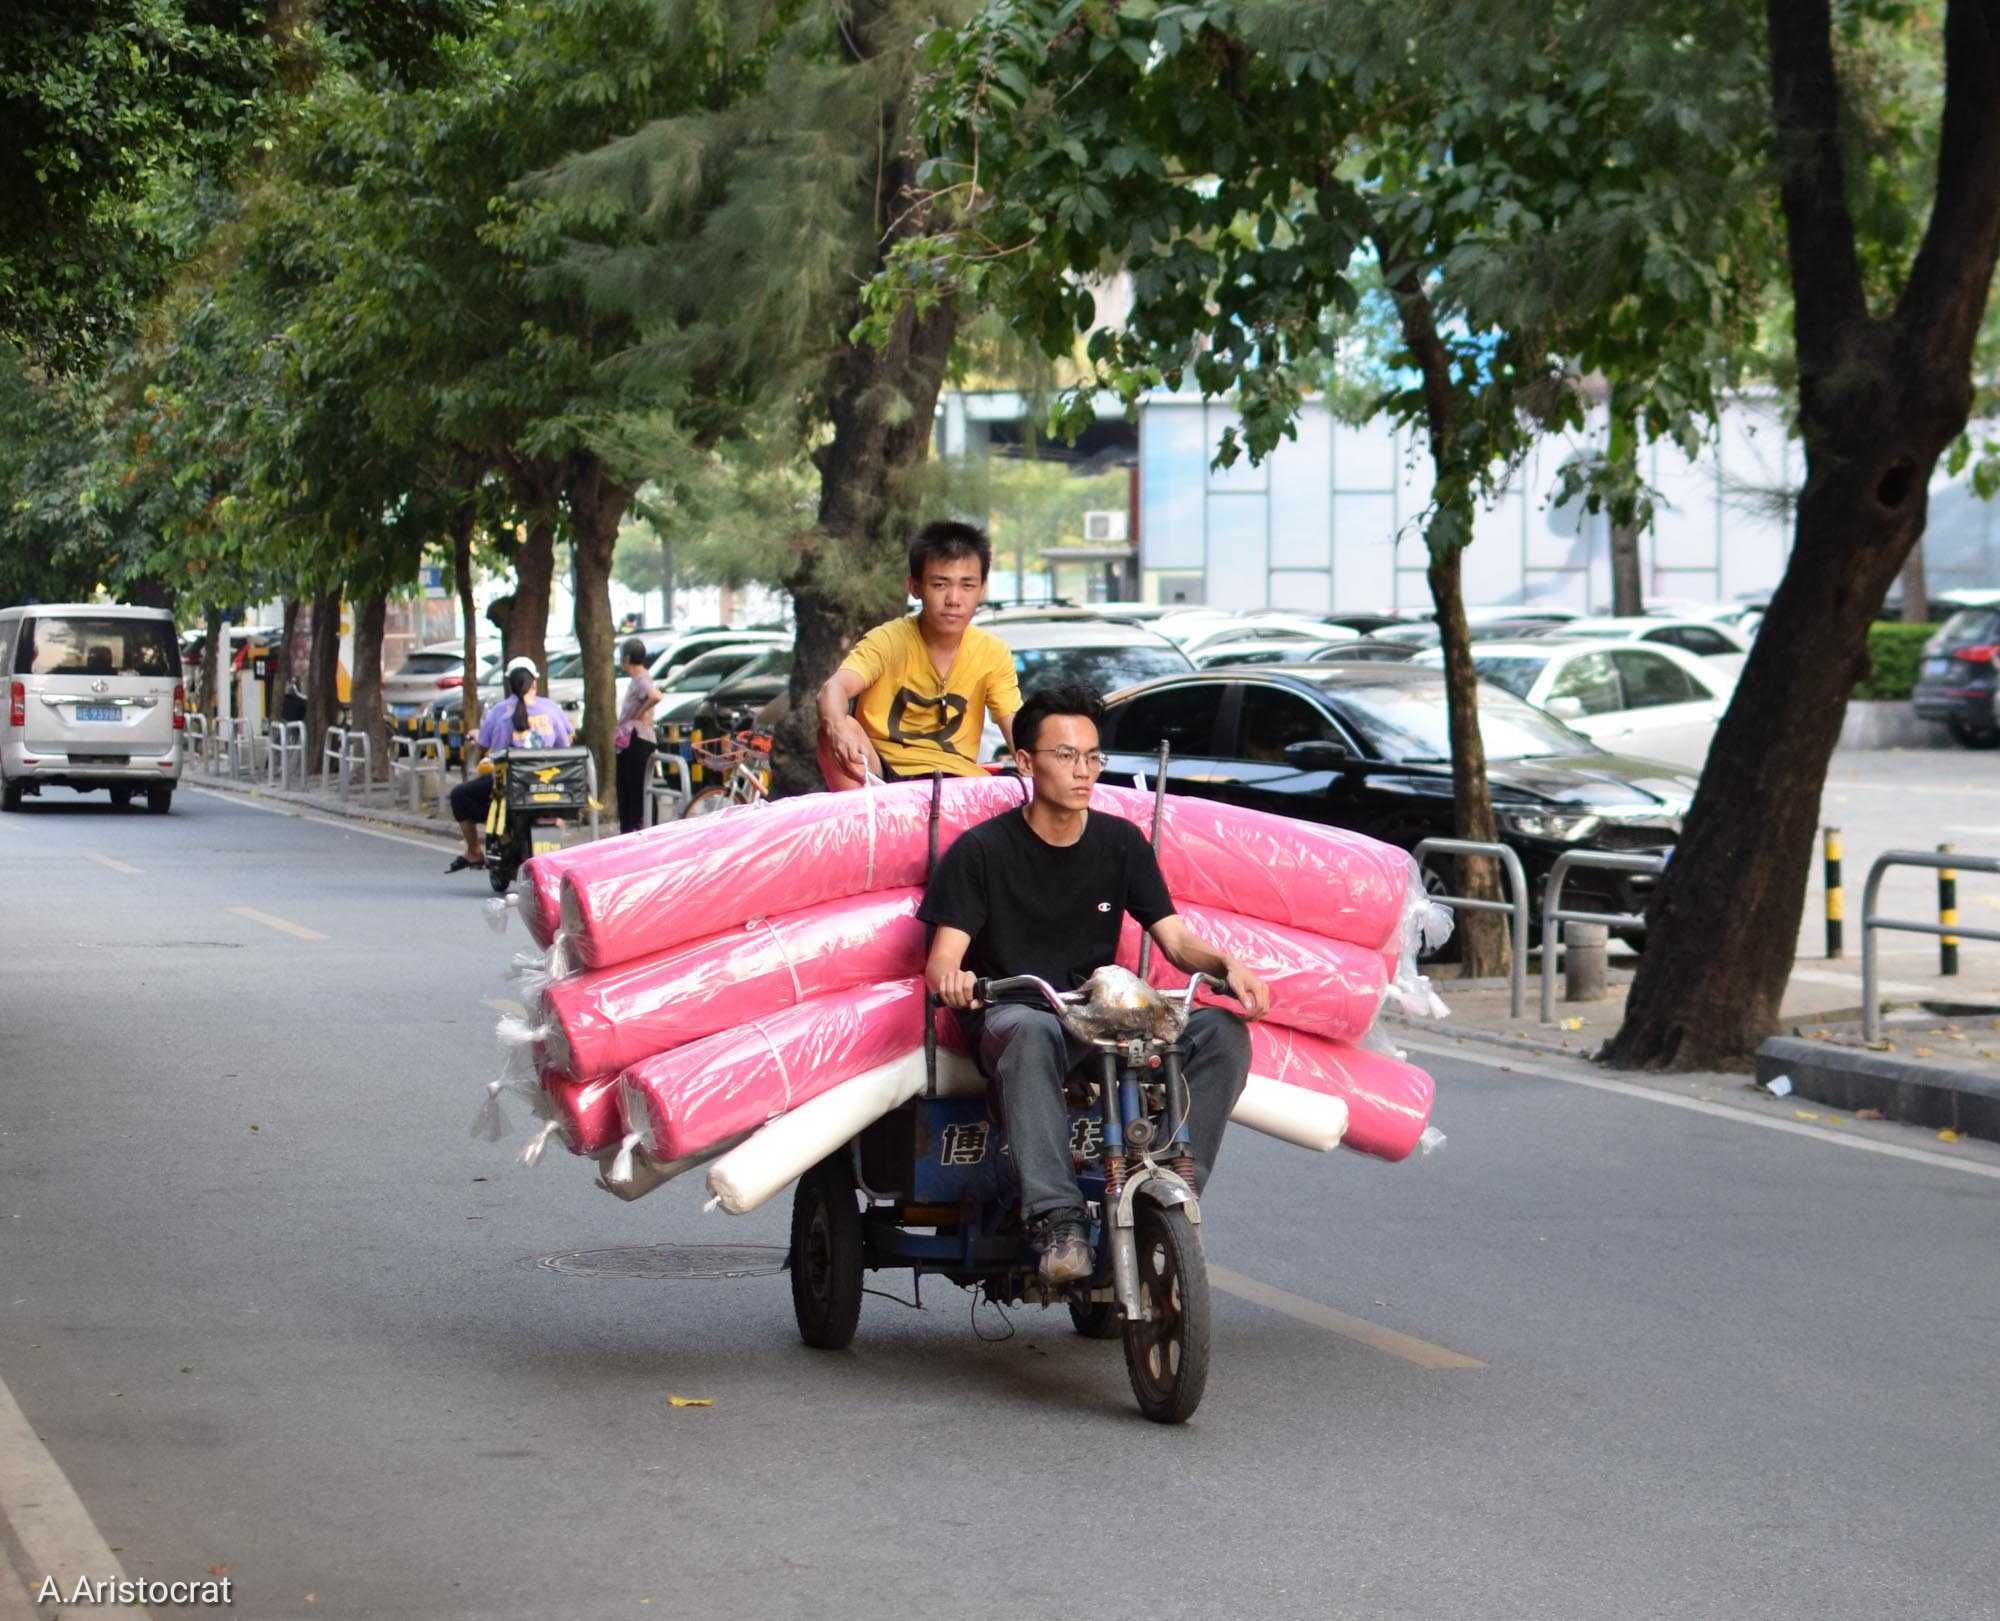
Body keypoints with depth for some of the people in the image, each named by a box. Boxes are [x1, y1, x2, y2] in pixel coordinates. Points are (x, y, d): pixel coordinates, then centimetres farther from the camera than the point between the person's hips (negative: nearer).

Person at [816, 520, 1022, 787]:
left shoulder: (992, 654, 2)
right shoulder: (888, 641, -7)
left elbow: (1017, 730, -4)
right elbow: (835, 688, -25)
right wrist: (838, 727, -49)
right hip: (881, 774, -2)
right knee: (834, 733, -30)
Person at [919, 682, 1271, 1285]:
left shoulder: (1121, 843, 10)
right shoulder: (981, 851, -1)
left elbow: (1174, 940, 7)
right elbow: (943, 954, -8)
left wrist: (1226, 965, -15)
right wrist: (950, 977, -34)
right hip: (1008, 1017, -4)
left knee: (1222, 1033, -20)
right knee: (1030, 1032, -41)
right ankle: (1055, 1219, -46)